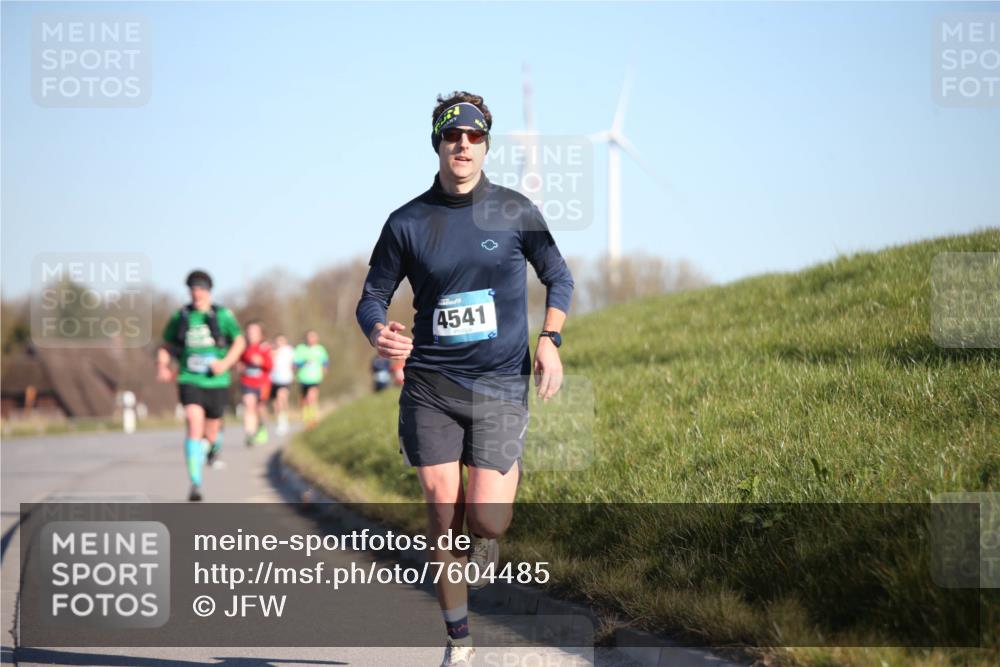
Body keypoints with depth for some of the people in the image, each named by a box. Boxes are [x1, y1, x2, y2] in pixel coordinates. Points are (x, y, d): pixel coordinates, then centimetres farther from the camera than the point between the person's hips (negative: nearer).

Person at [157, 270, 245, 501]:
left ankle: (215, 446, 53)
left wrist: (225, 363, -11)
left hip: (216, 382, 1)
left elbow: (239, 342, 6)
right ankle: (195, 483, -19)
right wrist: (161, 367, -8)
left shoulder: (223, 315, -2)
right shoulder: (179, 317, 1)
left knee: (211, 433, 12)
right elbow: (166, 346, 11)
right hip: (189, 381, -1)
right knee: (194, 426, -20)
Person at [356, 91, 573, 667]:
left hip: (501, 381, -1)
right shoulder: (407, 223, 2)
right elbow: (374, 295, 9)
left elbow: (559, 277, 13)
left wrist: (550, 340, -1)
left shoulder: (515, 212, 2)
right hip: (430, 385, 1)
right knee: (443, 518, -1)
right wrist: (379, 332, -14)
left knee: (484, 519, -11)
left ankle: (504, 495, 28)